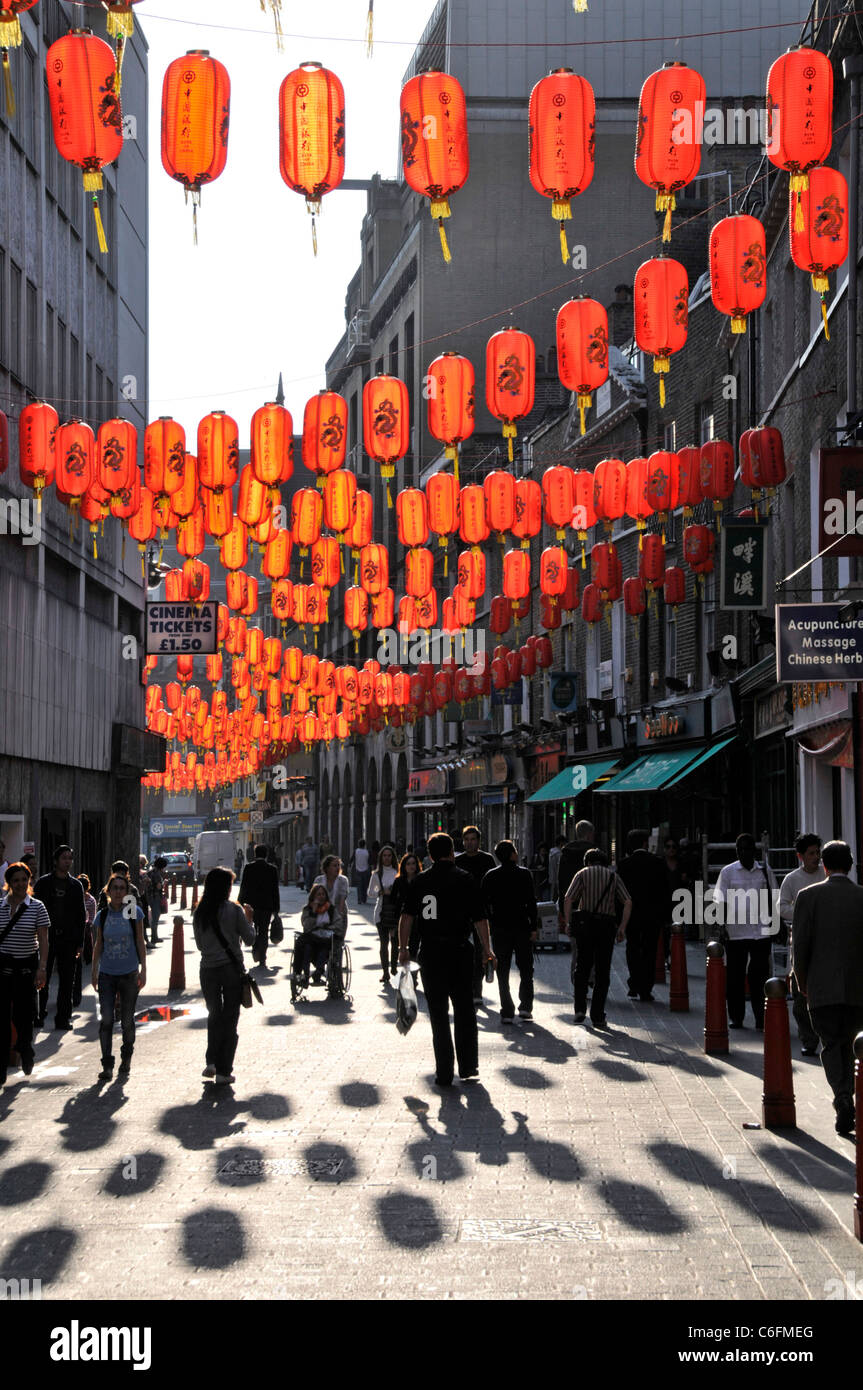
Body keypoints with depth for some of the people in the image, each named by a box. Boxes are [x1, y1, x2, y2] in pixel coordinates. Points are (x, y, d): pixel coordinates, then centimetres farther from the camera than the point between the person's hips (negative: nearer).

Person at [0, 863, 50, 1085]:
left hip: (26, 967, -1)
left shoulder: (37, 907, -1)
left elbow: (43, 941, -3)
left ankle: (25, 1051, 32)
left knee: (22, 1014, 0)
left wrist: (41, 968, -12)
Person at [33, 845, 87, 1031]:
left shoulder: (76, 885, 9)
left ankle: (63, 1017, 9)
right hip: (46, 937, -2)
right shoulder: (43, 882, 2)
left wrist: (80, 942, 4)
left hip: (68, 939, 2)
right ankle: (39, 1014, 13)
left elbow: (81, 915, 10)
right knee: (42, 979, 2)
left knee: (67, 981, 3)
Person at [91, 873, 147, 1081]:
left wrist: (143, 970, -1)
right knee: (106, 1019, -9)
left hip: (129, 973, -1)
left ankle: (126, 1058, 28)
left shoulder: (134, 912, -1)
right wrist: (94, 971, 9)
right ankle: (107, 1065, -7)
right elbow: (98, 945, 12)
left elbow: (140, 942, 3)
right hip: (107, 974, 1)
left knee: (127, 1020, 7)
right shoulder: (102, 915, 4)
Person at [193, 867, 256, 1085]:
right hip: (232, 969, -3)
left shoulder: (199, 913, 1)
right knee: (230, 1018, 4)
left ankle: (211, 1062, 7)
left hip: (208, 970, 3)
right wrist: (249, 920, 14)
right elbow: (250, 940, -2)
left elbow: (200, 944, 10)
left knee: (214, 1016, 19)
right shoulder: (234, 910, -9)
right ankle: (223, 1071, 3)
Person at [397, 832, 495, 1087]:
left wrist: (403, 948, 1)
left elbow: (406, 916, -3)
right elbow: (480, 919, -2)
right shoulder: (466, 880, -1)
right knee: (464, 1011, 12)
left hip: (430, 952, 1)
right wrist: (487, 951, 5)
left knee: (438, 1014, 6)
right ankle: (468, 1067, 15)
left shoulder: (419, 882, 4)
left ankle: (444, 1073, 6)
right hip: (459, 951, -1)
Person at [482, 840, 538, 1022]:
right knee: (526, 970, 13)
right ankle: (525, 1006, 5)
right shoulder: (525, 874, -6)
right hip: (522, 928, -1)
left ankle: (507, 1012, 2)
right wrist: (533, 927, -2)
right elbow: (531, 903, -7)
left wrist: (491, 922, 11)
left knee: (503, 972, 6)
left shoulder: (490, 876, -1)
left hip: (499, 930, 1)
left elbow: (484, 903, 0)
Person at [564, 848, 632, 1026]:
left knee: (581, 968, 14)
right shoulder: (613, 876, 11)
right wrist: (622, 927, -1)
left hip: (585, 923, -1)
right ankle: (598, 1016, 4)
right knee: (602, 973, 6)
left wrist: (567, 923, -7)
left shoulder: (583, 874, 7)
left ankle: (580, 1008, 3)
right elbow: (628, 902, -1)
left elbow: (568, 899, -7)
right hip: (607, 925, 1)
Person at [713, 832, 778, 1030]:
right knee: (735, 977, 5)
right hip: (735, 932, 0)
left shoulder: (765, 871, 7)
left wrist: (771, 925, 9)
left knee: (759, 977, -1)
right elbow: (722, 902, 4)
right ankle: (736, 1017, 14)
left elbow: (771, 900, 13)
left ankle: (761, 1019, 1)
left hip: (761, 932, 0)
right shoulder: (728, 872, 4)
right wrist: (722, 927, -4)